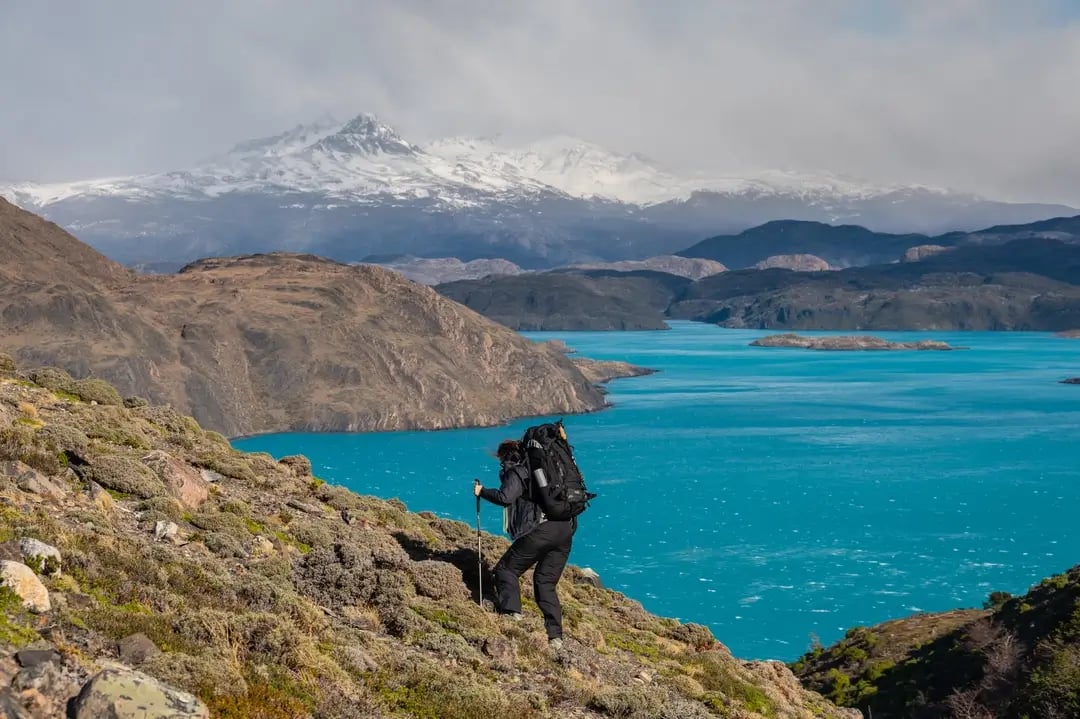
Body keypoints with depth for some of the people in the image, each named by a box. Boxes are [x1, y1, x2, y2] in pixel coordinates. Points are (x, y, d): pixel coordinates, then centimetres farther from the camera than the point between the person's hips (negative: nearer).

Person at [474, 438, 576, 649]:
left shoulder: (516, 472, 3)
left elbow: (506, 497, -12)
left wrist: (482, 491, 2)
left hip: (540, 530, -7)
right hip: (566, 529, 7)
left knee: (506, 570, 7)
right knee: (546, 583, 13)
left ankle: (512, 613, -12)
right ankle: (556, 636, 2)